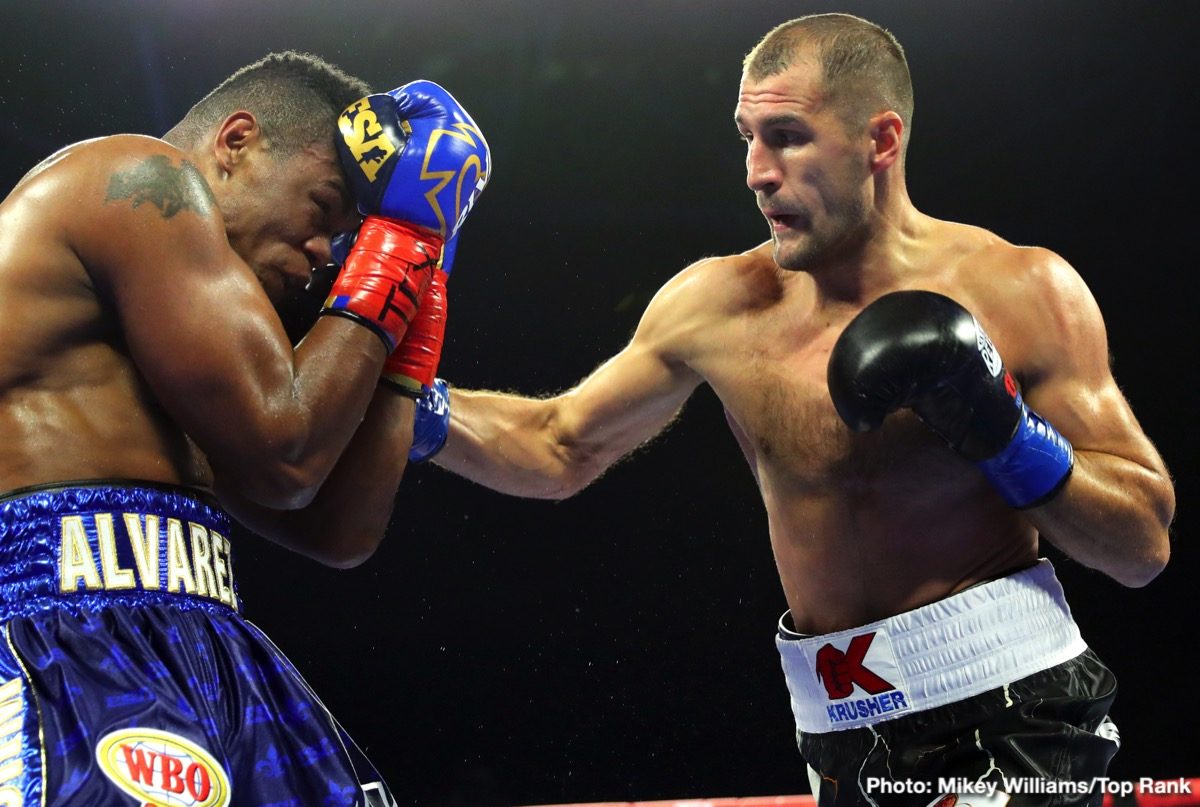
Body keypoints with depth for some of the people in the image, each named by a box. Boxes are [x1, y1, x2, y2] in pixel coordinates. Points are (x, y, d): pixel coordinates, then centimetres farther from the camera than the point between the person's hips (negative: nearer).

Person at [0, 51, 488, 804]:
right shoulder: (145, 178, 0)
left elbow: (339, 530, 22)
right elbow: (283, 453, -7)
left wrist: (411, 300, 25)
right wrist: (397, 244, 5)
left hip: (189, 655, 10)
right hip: (80, 640, -10)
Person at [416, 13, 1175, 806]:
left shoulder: (1021, 292, -7)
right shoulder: (722, 307, 0)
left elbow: (1146, 546, -4)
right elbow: (558, 449, 12)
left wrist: (1005, 432, -18)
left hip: (1018, 717, -3)